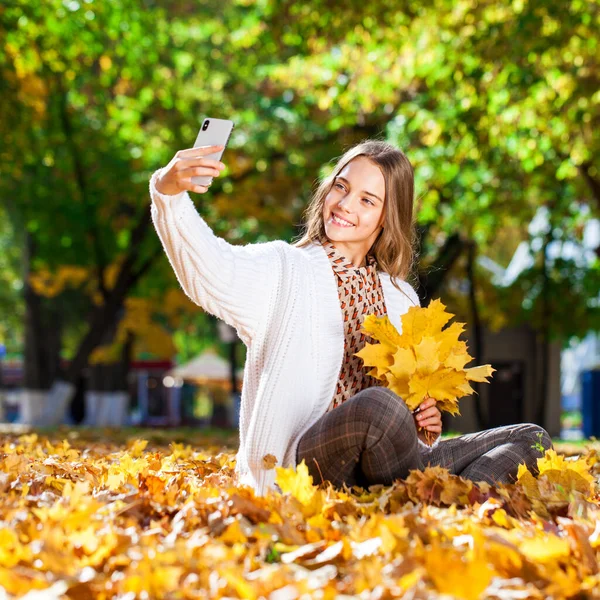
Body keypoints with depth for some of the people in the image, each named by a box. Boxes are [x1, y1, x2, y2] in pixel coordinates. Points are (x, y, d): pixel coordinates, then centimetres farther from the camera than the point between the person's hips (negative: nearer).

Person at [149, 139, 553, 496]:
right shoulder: (283, 269, 3)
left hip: (374, 469, 6)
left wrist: (425, 421, 3)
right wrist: (169, 191, -37)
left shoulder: (402, 300, 19)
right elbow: (208, 270, -19)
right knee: (375, 404, -37)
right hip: (297, 468, -6)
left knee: (530, 439, -5)